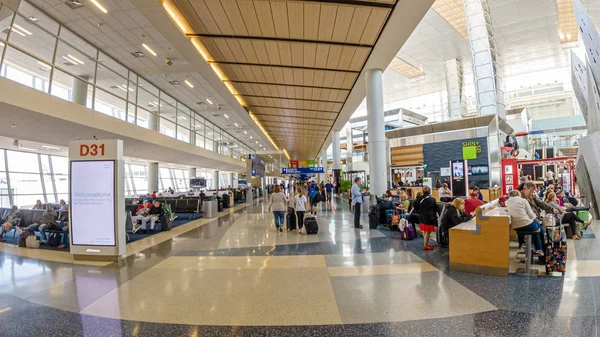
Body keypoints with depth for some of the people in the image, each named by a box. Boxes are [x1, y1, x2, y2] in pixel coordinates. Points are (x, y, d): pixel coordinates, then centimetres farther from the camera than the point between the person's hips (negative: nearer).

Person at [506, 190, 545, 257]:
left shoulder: (507, 202, 8)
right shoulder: (523, 200, -3)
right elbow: (530, 215, -3)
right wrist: (534, 218, 18)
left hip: (516, 227, 5)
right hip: (526, 225, -5)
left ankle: (538, 250, 38)